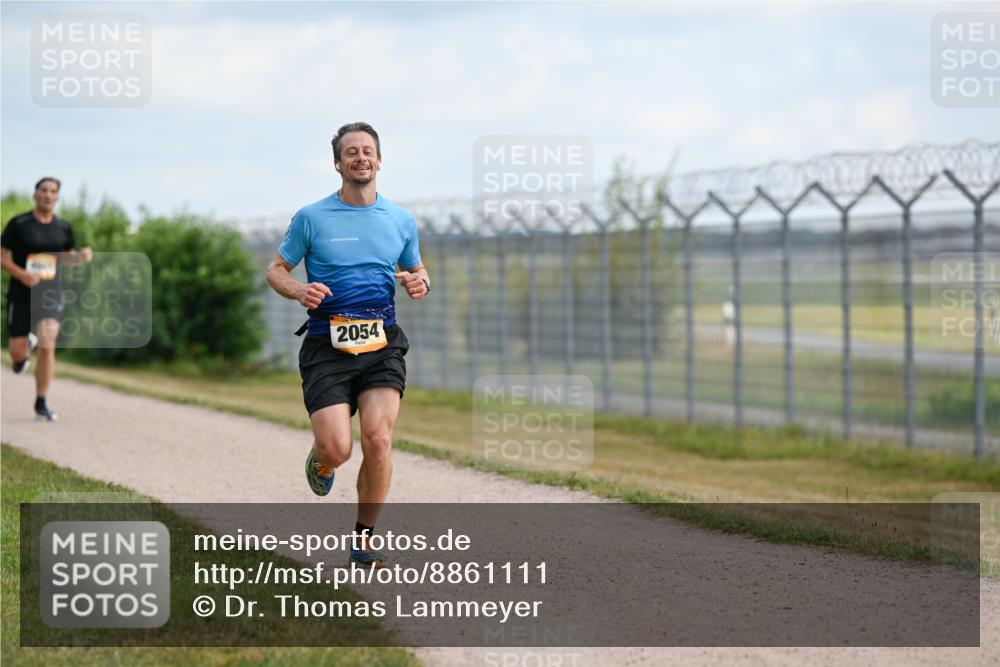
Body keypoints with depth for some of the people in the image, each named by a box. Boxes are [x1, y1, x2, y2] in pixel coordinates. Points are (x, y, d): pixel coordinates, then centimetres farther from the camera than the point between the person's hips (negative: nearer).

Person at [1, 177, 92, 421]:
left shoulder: (63, 227, 5)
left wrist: (81, 255, -3)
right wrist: (21, 274, -19)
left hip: (50, 294, 2)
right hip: (21, 295, -2)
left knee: (47, 347, -13)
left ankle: (41, 405, -3)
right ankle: (26, 348, 43)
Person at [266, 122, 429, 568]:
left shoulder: (401, 221, 11)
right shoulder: (311, 218, 3)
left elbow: (416, 270, 24)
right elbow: (276, 270, 9)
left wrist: (419, 283, -1)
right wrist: (298, 290, -13)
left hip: (382, 346, 2)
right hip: (327, 347, -2)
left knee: (378, 440, -15)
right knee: (337, 448, -14)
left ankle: (363, 538, 4)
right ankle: (321, 460, 27)